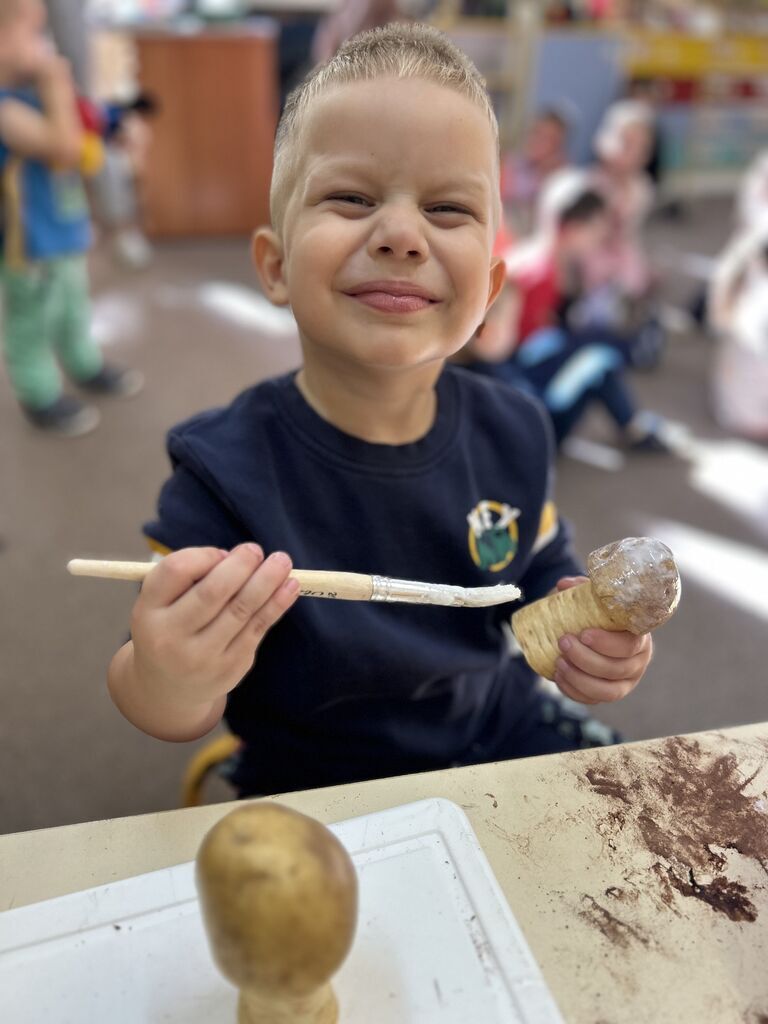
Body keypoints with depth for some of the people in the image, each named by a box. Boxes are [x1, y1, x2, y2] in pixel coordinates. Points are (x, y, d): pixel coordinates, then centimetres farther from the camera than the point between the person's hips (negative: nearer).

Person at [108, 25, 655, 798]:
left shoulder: (512, 433, -11)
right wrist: (165, 688, -41)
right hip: (318, 789, -1)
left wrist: (576, 632, -16)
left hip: (499, 733, 3)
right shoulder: (225, 472, -24)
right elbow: (162, 695, -18)